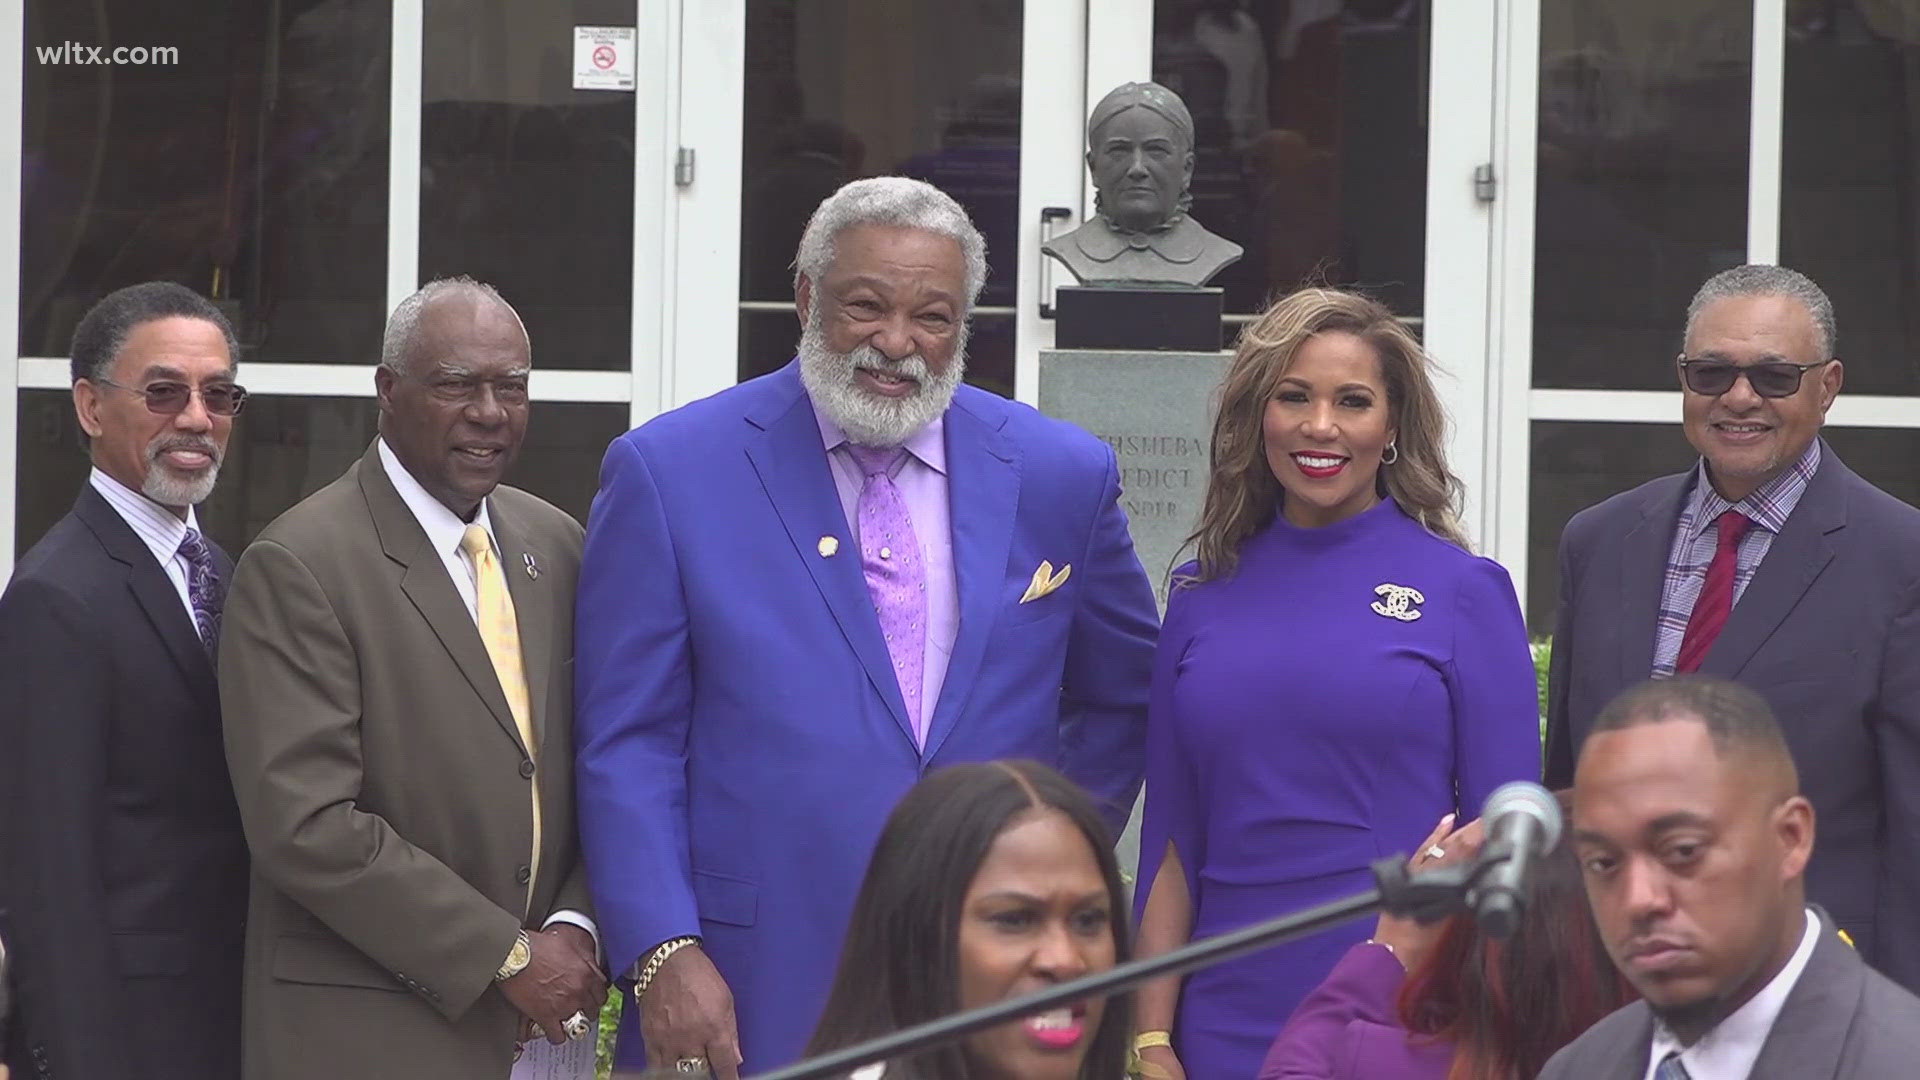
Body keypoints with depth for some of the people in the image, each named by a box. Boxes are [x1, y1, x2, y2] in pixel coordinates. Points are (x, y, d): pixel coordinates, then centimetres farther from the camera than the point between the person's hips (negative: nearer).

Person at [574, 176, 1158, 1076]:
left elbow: (1123, 699, 20)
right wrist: (663, 955, -13)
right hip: (751, 995, -2)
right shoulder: (667, 471, -1)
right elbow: (627, 745, -4)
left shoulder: (1061, 476, 6)